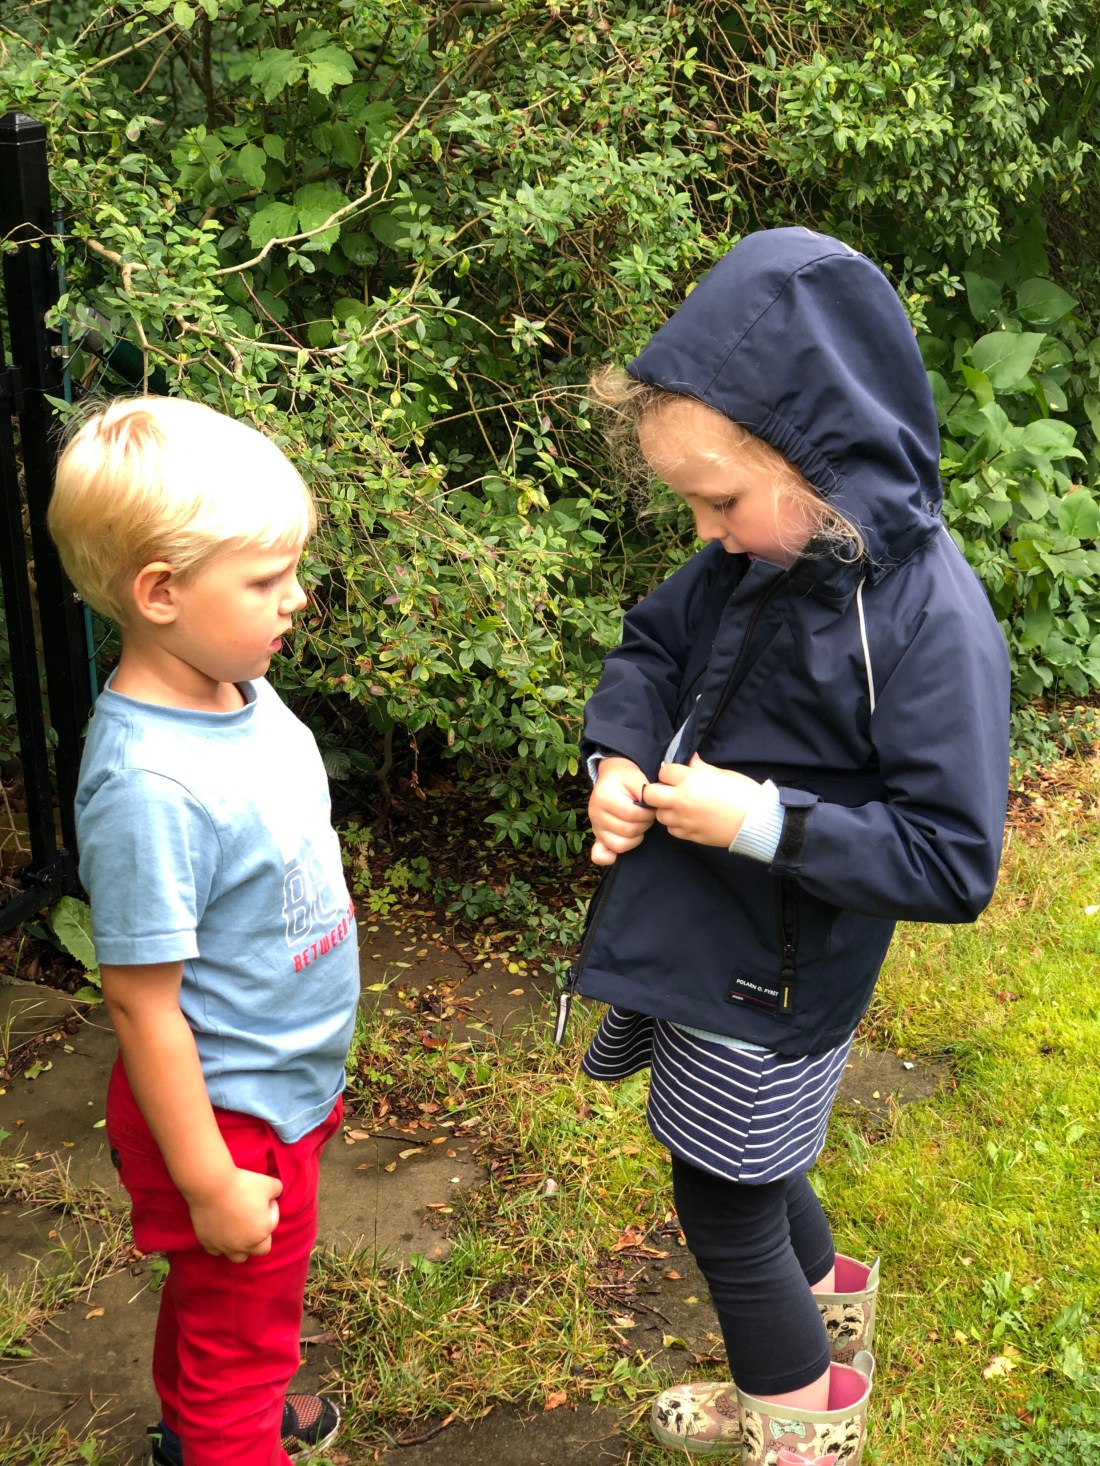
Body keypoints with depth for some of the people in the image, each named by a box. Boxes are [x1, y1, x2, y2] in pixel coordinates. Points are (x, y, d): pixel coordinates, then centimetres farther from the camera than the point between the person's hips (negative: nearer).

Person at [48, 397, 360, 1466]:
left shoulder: (239, 690, -7)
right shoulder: (149, 784, -34)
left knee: (215, 1305, 32)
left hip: (284, 1085, 9)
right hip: (230, 1118, -8)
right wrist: (209, 1183, -18)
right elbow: (143, 1002, -26)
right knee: (240, 1328, 15)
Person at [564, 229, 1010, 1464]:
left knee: (724, 1205, 11)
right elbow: (654, 643, 11)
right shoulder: (756, 554, -6)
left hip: (776, 980, -7)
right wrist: (618, 756, -8)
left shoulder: (928, 622, -28)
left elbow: (953, 863, -26)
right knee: (745, 1166, 27)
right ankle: (828, 1308, 55)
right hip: (694, 940, 7)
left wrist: (764, 821, -29)